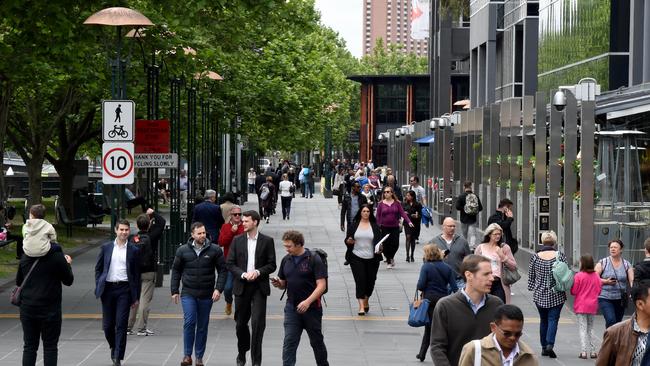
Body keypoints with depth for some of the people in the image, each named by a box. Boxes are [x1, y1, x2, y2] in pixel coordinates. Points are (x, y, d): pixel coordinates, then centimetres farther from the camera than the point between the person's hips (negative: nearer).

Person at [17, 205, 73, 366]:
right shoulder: (56, 256, -10)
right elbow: (68, 280, -3)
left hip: (28, 309, 3)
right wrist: (68, 264, 14)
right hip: (50, 309, -3)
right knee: (50, 347, 4)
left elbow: (18, 281, 10)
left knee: (29, 346, 9)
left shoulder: (25, 256, 2)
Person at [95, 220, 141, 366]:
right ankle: (114, 347, 31)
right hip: (108, 288, 2)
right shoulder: (106, 247, 8)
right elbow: (98, 268, 12)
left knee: (121, 324, -6)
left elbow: (136, 274, 6)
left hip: (124, 289, -2)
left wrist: (136, 297, 3)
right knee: (107, 324, 5)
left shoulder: (133, 250, 5)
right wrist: (98, 288, 1)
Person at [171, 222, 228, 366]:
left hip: (206, 295, 1)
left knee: (203, 326, 7)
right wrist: (174, 291, 5)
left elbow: (222, 270, 1)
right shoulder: (183, 251, 1)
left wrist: (218, 289, -9)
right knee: (189, 322, -13)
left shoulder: (215, 250, -2)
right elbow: (176, 271, 9)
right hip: (188, 293, -1)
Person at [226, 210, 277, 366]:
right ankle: (242, 353, 32)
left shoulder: (267, 241, 0)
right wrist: (243, 274, -12)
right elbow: (230, 264, 3)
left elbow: (272, 265, 0)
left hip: (259, 287, -2)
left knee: (257, 322, -10)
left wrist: (258, 272, -16)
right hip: (241, 286, 2)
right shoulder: (237, 240, 5)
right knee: (241, 322, 10)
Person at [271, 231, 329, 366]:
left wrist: (307, 302, -27)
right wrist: (278, 284, -9)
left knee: (316, 341, 13)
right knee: (289, 342, -5)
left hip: (312, 308, -4)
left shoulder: (314, 260, -12)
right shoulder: (286, 260, 5)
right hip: (291, 308, 4)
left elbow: (321, 286, -16)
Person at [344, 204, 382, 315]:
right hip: (356, 257, -2)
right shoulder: (353, 225, 4)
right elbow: (347, 240, 5)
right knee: (360, 280, -11)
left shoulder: (374, 226, 6)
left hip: (371, 258, 2)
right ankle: (361, 306, -12)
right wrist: (349, 241, -17)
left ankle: (366, 301, 34)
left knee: (370, 281, 9)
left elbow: (379, 240, 4)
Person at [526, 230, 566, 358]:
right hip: (556, 295, -2)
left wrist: (532, 288, 17)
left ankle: (544, 347, 16)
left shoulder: (535, 257, -3)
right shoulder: (560, 256, -8)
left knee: (543, 320, 14)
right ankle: (550, 344, -18)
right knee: (553, 319, -1)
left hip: (539, 295, 2)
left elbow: (531, 276, 3)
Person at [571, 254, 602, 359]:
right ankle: (592, 351, 16)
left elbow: (574, 291, -11)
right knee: (590, 328, 15)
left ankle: (583, 352, -7)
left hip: (581, 306, -4)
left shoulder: (578, 276, -14)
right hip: (592, 306, 4)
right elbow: (599, 290, 5)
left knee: (583, 329, -2)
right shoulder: (596, 276, -1)